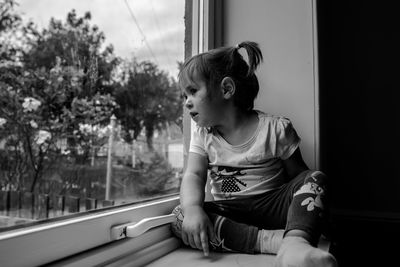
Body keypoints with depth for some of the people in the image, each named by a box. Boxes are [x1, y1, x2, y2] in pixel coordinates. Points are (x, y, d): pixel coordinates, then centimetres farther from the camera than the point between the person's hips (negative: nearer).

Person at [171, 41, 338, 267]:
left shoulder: (276, 128, -6)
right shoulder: (203, 135, 5)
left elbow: (298, 174, 0)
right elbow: (194, 175, -8)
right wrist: (193, 208, -29)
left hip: (272, 206, -1)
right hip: (229, 213, 2)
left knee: (316, 178, -23)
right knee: (180, 216, -23)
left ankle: (295, 242, -49)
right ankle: (272, 240, -31)